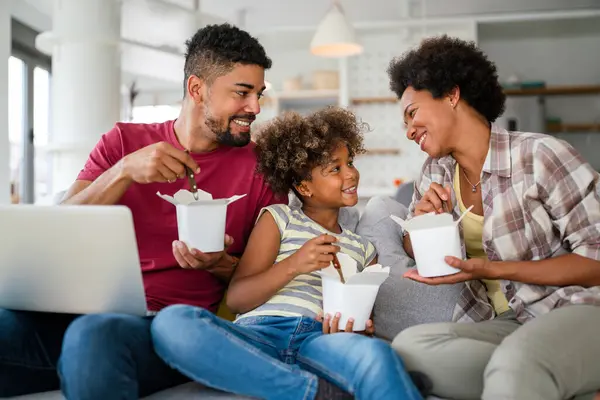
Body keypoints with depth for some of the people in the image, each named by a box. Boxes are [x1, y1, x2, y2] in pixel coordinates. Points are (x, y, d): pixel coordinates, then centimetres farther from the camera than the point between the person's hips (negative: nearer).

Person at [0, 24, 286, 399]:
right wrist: (123, 171, -13)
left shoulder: (260, 164, 5)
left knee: (94, 336, -34)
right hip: (92, 312, 2)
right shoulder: (123, 142, 10)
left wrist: (220, 265, -11)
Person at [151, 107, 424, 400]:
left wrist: (357, 328, -4)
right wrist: (293, 265, -8)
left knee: (376, 355, -42)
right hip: (259, 334, 2)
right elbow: (235, 298, 8)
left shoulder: (364, 248, 27)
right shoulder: (277, 218, 17)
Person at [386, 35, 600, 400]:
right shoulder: (437, 173, 6)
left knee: (512, 365, -40)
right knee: (408, 345, -24)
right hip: (499, 326, 7)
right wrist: (423, 219, -6)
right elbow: (416, 251, 18)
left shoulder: (539, 155, -13)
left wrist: (492, 269, -21)